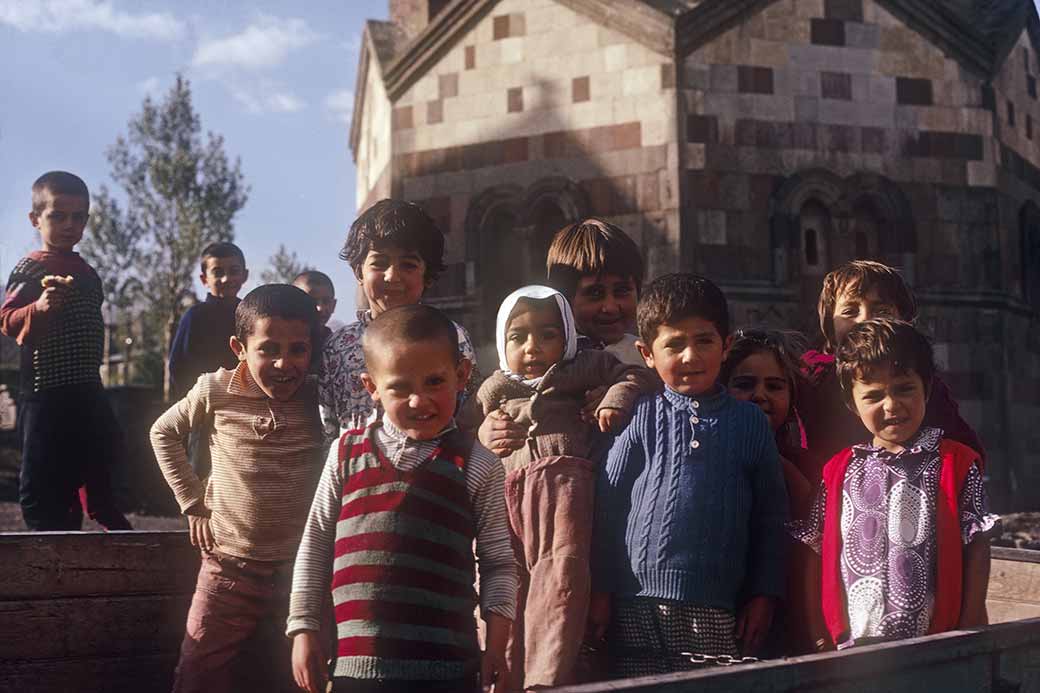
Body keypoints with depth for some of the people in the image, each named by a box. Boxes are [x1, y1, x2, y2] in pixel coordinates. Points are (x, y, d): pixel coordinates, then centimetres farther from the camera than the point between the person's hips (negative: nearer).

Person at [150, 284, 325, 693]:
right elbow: (164, 433, 10)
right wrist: (193, 502, 7)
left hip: (299, 569, 0)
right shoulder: (216, 391, -6)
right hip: (228, 567, 1)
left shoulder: (320, 398, -8)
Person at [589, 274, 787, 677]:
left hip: (715, 614, 0)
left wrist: (764, 596, 6)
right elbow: (608, 504, 4)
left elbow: (770, 516, 10)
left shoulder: (750, 423, 6)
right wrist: (599, 591, 2)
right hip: (637, 609, 0)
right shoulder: (640, 419, 4)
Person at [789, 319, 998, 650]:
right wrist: (818, 633, 5)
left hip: (936, 644, -2)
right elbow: (818, 550, 8)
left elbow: (976, 547, -2)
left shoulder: (957, 464, -1)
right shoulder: (838, 471, 6)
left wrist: (970, 626, -6)